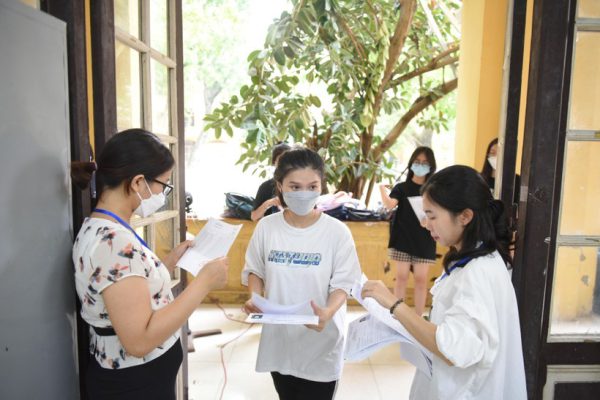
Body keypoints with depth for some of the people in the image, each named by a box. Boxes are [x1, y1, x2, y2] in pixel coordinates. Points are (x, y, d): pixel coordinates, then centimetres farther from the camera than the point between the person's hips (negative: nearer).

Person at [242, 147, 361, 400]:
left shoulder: (337, 231, -13)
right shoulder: (266, 227, -5)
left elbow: (343, 283, -9)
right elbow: (255, 270, 6)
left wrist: (328, 312, -28)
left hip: (320, 343, -2)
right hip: (278, 338, 3)